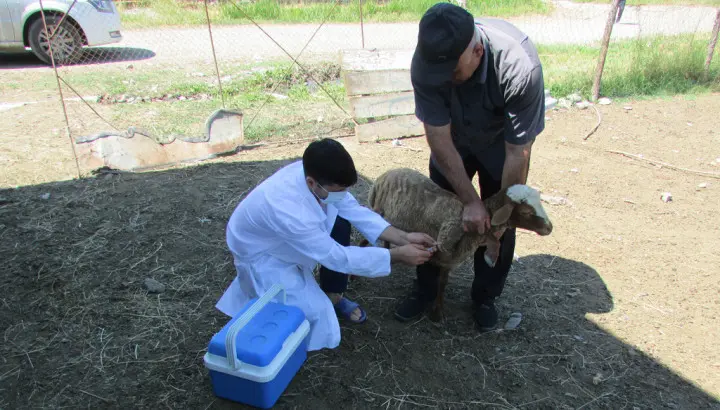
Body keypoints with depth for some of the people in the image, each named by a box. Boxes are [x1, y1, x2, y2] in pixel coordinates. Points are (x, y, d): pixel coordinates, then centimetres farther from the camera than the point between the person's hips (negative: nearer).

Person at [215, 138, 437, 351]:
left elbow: (353, 208, -9)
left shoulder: (316, 173, -22)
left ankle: (333, 295, 8)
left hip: (284, 240, 7)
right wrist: (397, 255, -28)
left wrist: (403, 237, -17)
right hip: (261, 255, -7)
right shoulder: (289, 210, -42)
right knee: (316, 314, -15)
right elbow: (337, 257, -32)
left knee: (340, 222, -10)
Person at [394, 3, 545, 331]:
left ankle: (485, 297, 24)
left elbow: (518, 153, -30)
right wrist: (471, 201, -24)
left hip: (501, 141, -2)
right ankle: (425, 290, 24)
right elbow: (439, 140, -26)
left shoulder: (519, 66, -41)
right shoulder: (426, 62, -33)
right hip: (452, 137, 2)